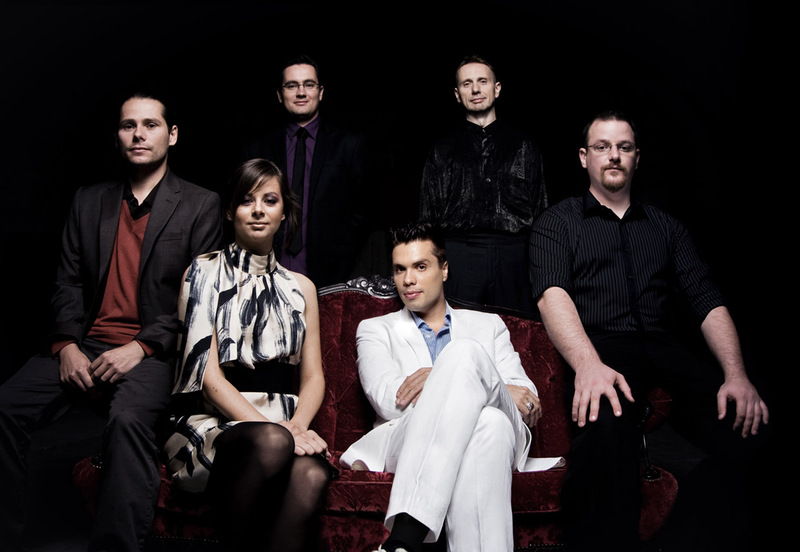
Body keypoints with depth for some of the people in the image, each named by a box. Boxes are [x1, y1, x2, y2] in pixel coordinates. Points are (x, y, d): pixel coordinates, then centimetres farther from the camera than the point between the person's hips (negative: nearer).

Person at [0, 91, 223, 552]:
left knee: (128, 418, -35)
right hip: (84, 347, 4)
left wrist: (141, 347, -14)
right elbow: (68, 283, 14)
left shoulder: (200, 206, 5)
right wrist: (67, 345, -5)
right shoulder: (89, 201, 18)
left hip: (153, 353, -4)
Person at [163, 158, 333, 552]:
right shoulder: (205, 273, 8)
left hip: (283, 425, 3)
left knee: (311, 474, -35)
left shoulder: (301, 287, 21)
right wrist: (274, 429, -17)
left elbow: (313, 376, 15)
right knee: (271, 442, -39)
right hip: (213, 423, -2)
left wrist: (297, 425, -9)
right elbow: (209, 375, -3)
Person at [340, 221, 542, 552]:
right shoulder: (375, 330, 23)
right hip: (408, 441, -1)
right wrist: (490, 388, -6)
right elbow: (388, 400, 1)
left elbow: (528, 400, 12)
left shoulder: (488, 326, 27)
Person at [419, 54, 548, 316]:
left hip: (514, 255, 0)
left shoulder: (524, 147, 16)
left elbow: (541, 209, 12)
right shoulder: (442, 151, 15)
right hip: (459, 255, 0)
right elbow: (429, 218, 13)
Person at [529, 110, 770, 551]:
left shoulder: (665, 226, 25)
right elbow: (552, 294, -4)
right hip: (599, 347, -4)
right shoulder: (557, 223, 15)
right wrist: (589, 364, -24)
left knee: (747, 425, -24)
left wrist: (736, 374, -5)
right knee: (604, 423, -39)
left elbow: (708, 301, 14)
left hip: (665, 349, 4)